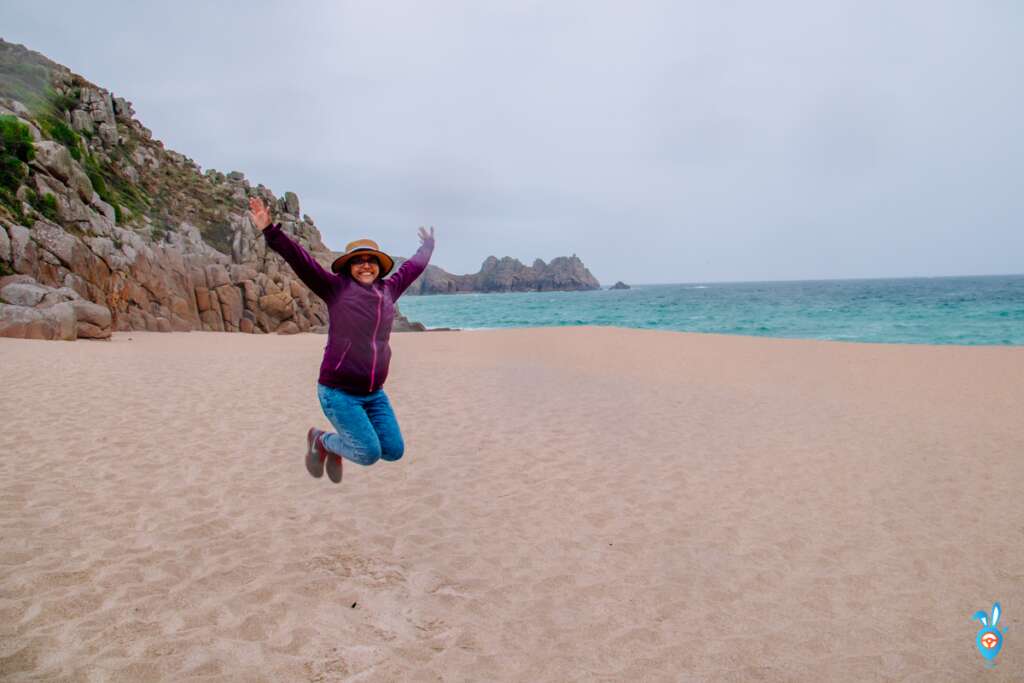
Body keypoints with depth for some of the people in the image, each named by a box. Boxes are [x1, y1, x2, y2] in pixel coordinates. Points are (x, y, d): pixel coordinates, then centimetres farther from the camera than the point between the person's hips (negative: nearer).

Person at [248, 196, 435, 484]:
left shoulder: (388, 290, 10)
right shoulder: (336, 287, -4)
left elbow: (412, 267, 27)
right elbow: (300, 259, -14)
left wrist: (427, 247, 41)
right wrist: (270, 231, -25)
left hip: (374, 394, 6)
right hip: (339, 392, -6)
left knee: (394, 451, 6)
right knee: (369, 454, -8)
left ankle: (336, 448, 32)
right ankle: (321, 440, 22)